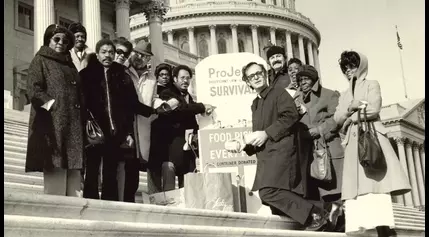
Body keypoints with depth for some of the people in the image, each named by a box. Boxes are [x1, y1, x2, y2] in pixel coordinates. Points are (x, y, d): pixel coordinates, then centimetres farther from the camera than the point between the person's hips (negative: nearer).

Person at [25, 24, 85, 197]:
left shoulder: (70, 66, 25)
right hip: (52, 122, -6)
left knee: (73, 167, -1)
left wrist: (84, 117, 10)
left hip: (73, 124, 6)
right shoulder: (40, 61, 7)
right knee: (55, 168, -12)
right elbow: (34, 90, -5)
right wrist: (52, 104, -15)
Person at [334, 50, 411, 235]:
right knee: (355, 185, -8)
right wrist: (351, 107, -5)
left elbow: (374, 109, -5)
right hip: (352, 142, 5)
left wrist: (350, 119, 1)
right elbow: (337, 119, 12)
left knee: (375, 181, -18)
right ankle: (357, 226, -17)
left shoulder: (372, 85, 12)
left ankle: (381, 225, -25)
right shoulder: (344, 95, 27)